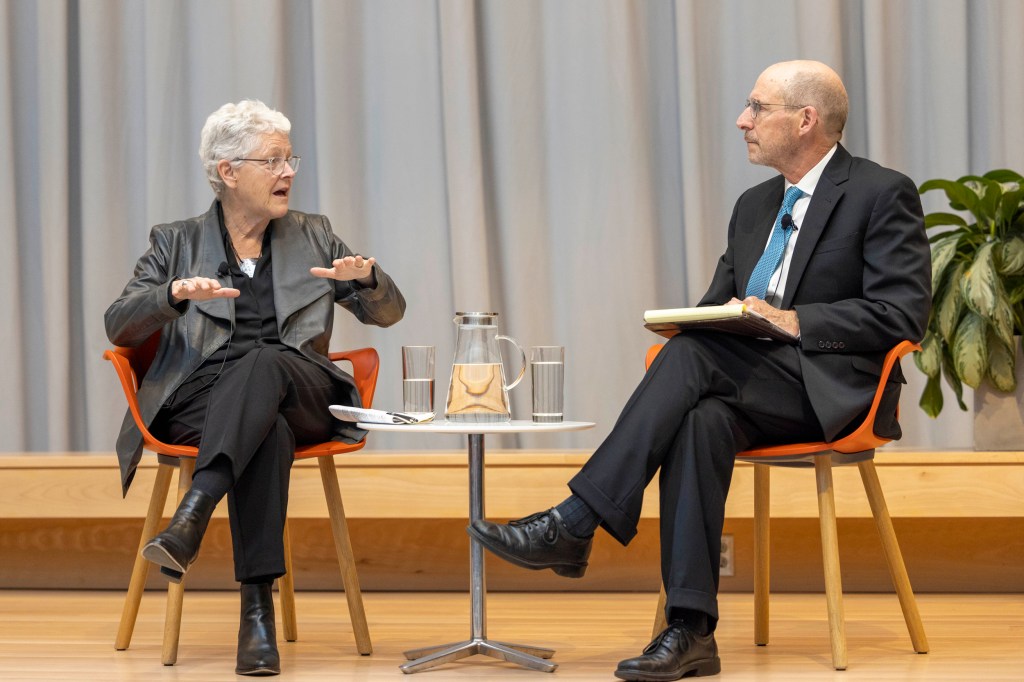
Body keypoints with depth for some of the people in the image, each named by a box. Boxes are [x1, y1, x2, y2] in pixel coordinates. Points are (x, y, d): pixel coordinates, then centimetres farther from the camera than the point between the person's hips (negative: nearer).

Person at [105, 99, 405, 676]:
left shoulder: (314, 236, 21)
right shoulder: (176, 244, 16)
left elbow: (389, 313, 19)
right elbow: (119, 327, 4)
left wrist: (367, 277, -6)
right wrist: (176, 294, -17)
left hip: (299, 396, 1)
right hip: (201, 401, -1)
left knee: (265, 361, -38)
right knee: (269, 432, -39)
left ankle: (192, 517, -54)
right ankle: (258, 608, -47)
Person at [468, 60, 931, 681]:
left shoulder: (883, 194, -2)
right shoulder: (755, 205, 21)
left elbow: (904, 313, -11)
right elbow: (719, 304, 22)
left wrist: (793, 320, -18)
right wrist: (692, 323, -3)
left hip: (834, 388, -6)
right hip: (753, 385, 6)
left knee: (693, 355, -30)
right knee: (702, 419, -31)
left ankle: (575, 523, -33)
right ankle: (691, 631, -36)